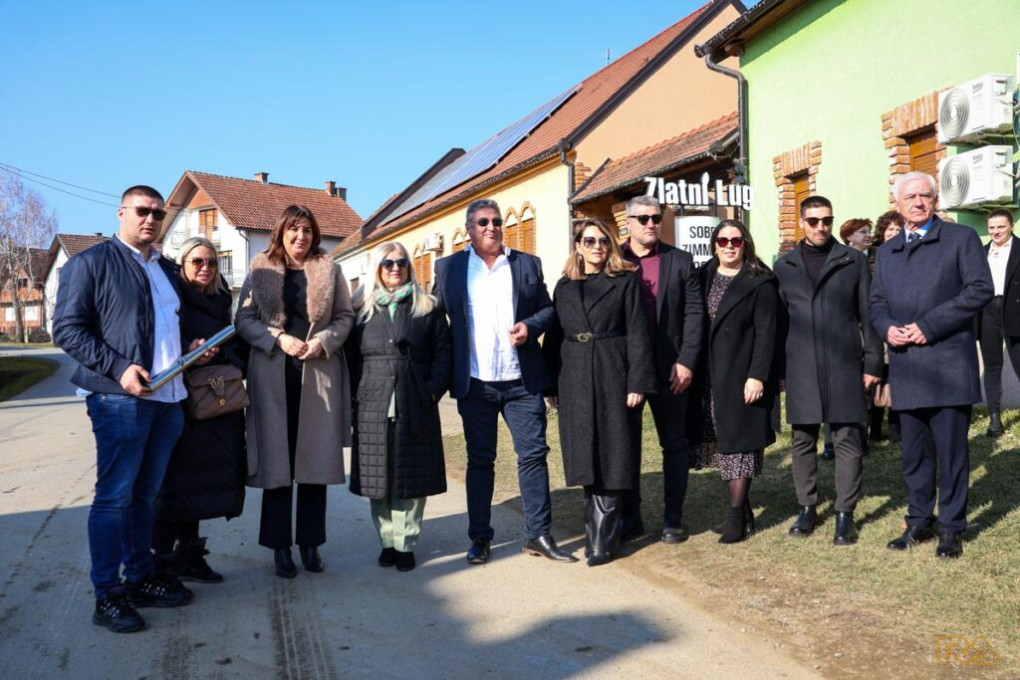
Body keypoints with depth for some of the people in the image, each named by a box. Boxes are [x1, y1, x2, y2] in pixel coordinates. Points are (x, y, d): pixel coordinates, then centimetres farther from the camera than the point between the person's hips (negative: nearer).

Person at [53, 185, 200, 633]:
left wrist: (193, 349, 8)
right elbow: (67, 329, -9)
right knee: (114, 496, -1)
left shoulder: (167, 269, 19)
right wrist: (119, 369, -19)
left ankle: (141, 579, 24)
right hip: (120, 397, -7)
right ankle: (107, 595, 8)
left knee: (145, 494, 14)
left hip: (167, 397, 7)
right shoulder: (91, 263, -2)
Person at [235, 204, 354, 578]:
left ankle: (310, 542, 18)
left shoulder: (329, 269, 7)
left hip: (320, 375, 1)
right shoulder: (261, 268, 5)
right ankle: (280, 546, 15)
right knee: (276, 460, 3)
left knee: (317, 459, 5)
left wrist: (323, 341, -11)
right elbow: (244, 319, 2)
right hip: (274, 377, -1)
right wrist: (278, 338, -13)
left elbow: (345, 316, 7)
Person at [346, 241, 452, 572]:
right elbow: (350, 355, 7)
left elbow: (443, 352, 5)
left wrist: (433, 390, -6)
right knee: (378, 478, 4)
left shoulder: (427, 307, 9)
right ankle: (388, 541, 17)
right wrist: (356, 394, -4)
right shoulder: (361, 307, 10)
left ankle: (405, 545, 12)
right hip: (373, 408, 1)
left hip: (416, 408, 0)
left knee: (412, 477, 2)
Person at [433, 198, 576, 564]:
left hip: (523, 381, 1)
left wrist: (531, 325, -10)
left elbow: (548, 308, 12)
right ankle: (480, 537, 19)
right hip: (475, 383, -1)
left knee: (534, 454, 3)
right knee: (480, 460, 8)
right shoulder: (449, 268, 6)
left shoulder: (527, 264, 9)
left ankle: (539, 535, 14)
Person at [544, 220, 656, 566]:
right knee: (587, 459, 8)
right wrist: (551, 386, 6)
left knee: (610, 458, -1)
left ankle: (601, 540, 6)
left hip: (614, 378, -3)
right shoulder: (564, 287, 13)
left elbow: (637, 334, -3)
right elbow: (554, 338, 11)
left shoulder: (626, 281, 3)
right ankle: (599, 533, 22)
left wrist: (637, 382, -11)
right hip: (575, 382, 4)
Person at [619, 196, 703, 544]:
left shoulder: (680, 260, 4)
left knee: (674, 444, 8)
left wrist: (686, 362, -9)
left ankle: (673, 519, 20)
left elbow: (694, 312, 0)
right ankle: (630, 518, 21)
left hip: (669, 368, 0)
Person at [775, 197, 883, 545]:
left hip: (844, 364, -1)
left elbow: (868, 315, 4)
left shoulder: (854, 260, 5)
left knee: (847, 441, 1)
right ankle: (807, 508, 20)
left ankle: (844, 515, 11)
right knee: (802, 441, 8)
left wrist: (873, 362, -2)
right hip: (800, 367, 2)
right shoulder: (785, 265, 9)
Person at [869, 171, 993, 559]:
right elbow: (876, 303, 19)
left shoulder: (961, 238, 2)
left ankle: (951, 528, 14)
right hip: (906, 368, 4)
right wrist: (887, 328, -3)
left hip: (948, 364, -4)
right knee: (914, 453, 11)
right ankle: (919, 522, 24)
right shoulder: (886, 253, 16)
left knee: (951, 451, 2)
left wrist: (929, 325, -14)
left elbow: (980, 288, -8)